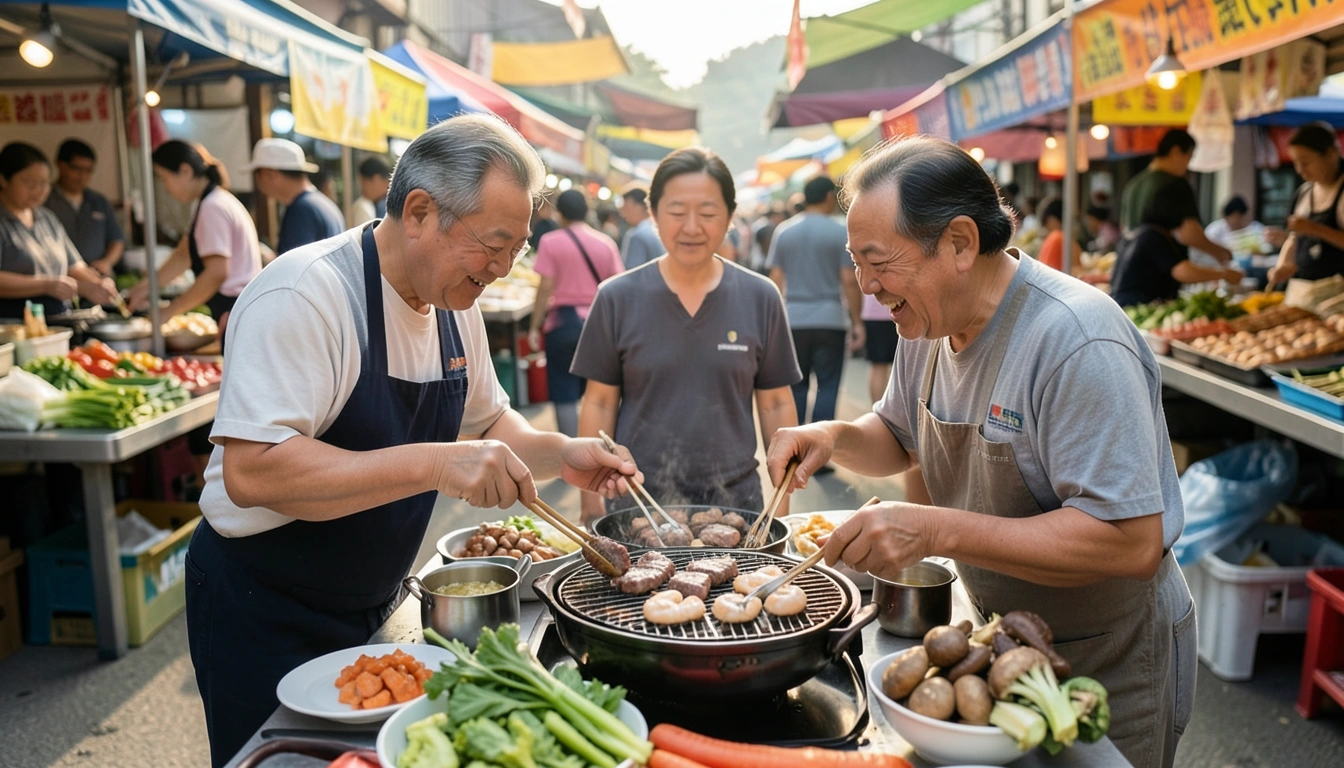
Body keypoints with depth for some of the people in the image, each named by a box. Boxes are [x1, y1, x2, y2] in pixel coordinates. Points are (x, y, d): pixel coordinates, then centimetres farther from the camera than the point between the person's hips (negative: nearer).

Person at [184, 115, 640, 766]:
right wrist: (434, 464, -39)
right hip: (264, 614, -7)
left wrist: (560, 455, -7)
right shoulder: (304, 296, -26)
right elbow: (252, 471, -35)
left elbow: (485, 421, 12)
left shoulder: (455, 302, -1)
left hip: (371, 605, 8)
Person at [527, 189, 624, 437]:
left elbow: (546, 288, -9)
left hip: (563, 321, -4)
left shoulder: (551, 242, -5)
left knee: (565, 396, 3)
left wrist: (535, 326, -3)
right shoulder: (606, 243, 4)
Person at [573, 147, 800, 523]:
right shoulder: (617, 298, -4)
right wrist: (591, 500, -3)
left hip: (735, 496, 1)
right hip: (636, 499, -1)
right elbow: (599, 404, 0)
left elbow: (776, 405, 3)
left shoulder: (761, 298, -1)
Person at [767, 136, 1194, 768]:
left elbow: (1131, 542, -35)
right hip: (1004, 639, 7)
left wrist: (936, 531, -38)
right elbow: (900, 437, 12)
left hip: (1108, 664, -7)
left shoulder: (1077, 343, -31)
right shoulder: (930, 320, -4)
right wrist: (836, 438, -11)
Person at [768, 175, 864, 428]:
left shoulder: (783, 232, 6)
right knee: (827, 387, 2)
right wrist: (857, 322, -1)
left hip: (793, 321, 3)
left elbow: (776, 280, 5)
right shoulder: (841, 233, -4)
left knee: (797, 386, 12)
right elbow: (849, 281, -7)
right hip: (829, 321, -3)